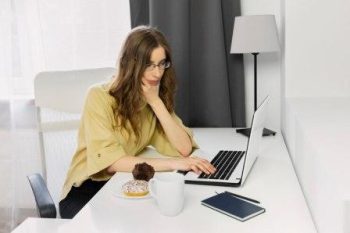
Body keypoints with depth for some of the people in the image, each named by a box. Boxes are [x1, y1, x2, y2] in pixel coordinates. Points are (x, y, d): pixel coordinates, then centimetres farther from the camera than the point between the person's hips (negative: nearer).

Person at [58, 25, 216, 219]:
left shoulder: (159, 98, 1)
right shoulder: (100, 97, -17)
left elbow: (184, 149, -11)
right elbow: (109, 161, -26)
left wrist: (156, 101, -19)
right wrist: (170, 163, -34)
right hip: (88, 190, -4)